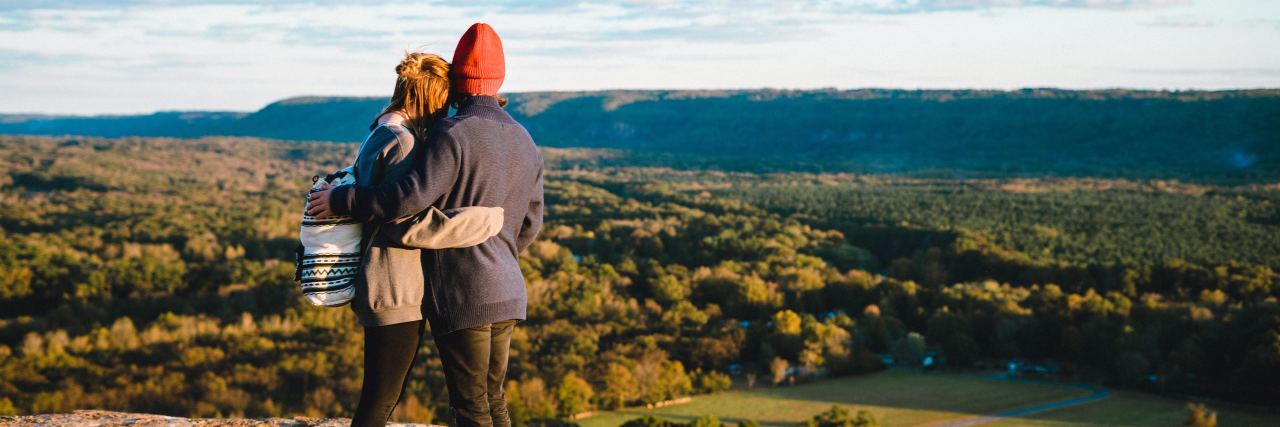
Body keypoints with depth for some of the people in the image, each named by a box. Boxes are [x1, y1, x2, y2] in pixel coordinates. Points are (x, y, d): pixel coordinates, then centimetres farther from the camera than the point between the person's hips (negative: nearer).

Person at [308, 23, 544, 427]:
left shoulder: (453, 134, -14)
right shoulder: (525, 142, 11)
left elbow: (413, 196, -25)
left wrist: (343, 200, -13)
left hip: (461, 295, -7)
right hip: (507, 295, 7)